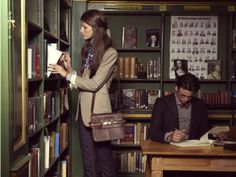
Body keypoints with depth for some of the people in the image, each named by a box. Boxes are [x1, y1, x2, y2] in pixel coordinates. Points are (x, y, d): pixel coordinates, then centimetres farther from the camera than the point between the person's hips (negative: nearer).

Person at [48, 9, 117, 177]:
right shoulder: (89, 50, 14)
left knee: (104, 158, 5)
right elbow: (83, 80, 13)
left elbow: (94, 84, -14)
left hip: (98, 111, -7)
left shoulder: (110, 53, -10)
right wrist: (70, 68, -1)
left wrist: (67, 75, -9)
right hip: (84, 110, 7)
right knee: (89, 162, 13)